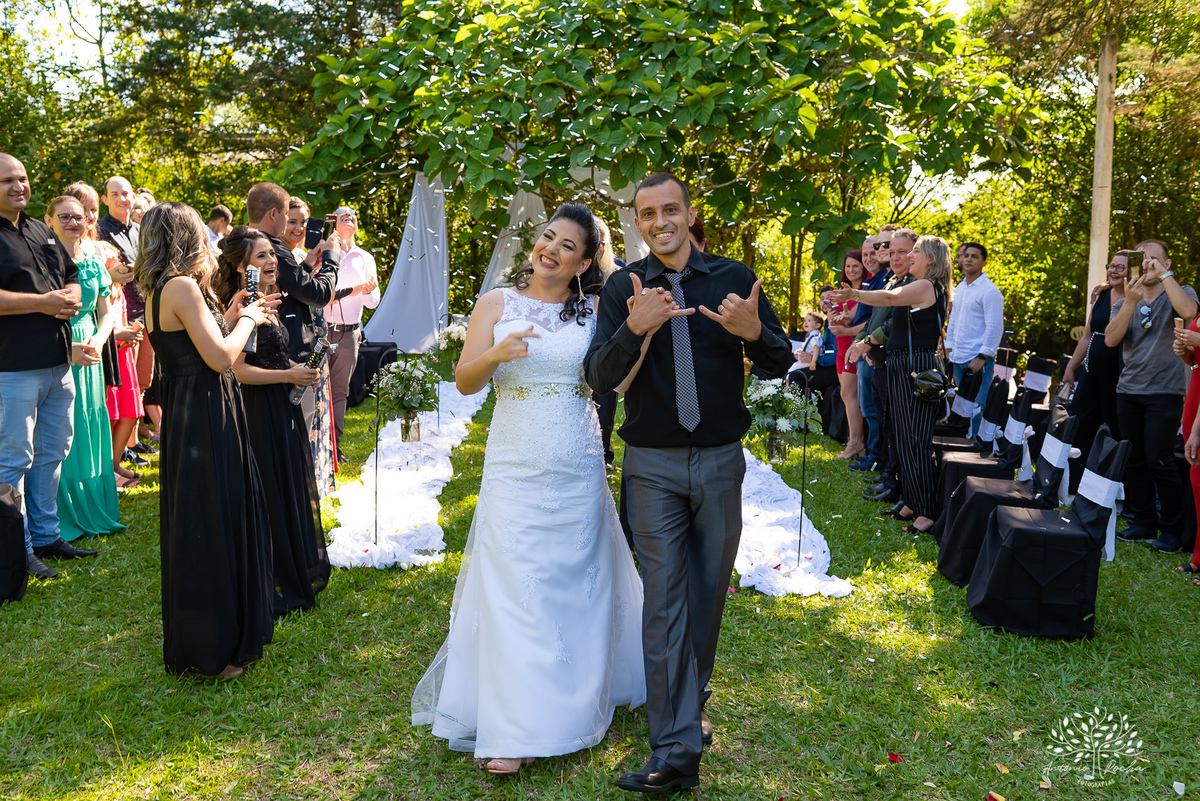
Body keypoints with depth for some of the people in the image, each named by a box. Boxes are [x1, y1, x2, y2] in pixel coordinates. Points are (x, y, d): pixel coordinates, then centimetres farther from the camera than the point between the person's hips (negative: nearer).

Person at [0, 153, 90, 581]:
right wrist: (42, 303, -17)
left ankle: (45, 535, 28)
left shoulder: (43, 232, 17)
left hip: (58, 362, 8)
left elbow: (72, 275, 23)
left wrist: (71, 297, 0)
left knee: (52, 453, 15)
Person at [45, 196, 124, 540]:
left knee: (90, 432, 10)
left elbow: (106, 313, 13)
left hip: (89, 354, 5)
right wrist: (66, 347, -20)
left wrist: (97, 341, -6)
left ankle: (93, 512, 22)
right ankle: (63, 520, 11)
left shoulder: (93, 262, 10)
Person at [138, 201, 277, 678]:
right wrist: (245, 320, -6)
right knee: (209, 528, -1)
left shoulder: (161, 290, 12)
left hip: (189, 416, 10)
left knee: (214, 523, 19)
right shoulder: (182, 286, -17)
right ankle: (209, 652, 12)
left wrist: (233, 316, 13)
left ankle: (226, 631, 34)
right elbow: (221, 358, -21)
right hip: (204, 420, -10)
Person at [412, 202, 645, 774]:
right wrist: (496, 355, -20)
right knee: (514, 590, -1)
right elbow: (464, 382, -1)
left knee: (578, 585, 10)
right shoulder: (497, 304, 4)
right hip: (514, 470, -1)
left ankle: (578, 700, 31)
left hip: (578, 471, 1)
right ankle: (514, 731, 7)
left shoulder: (593, 312, 5)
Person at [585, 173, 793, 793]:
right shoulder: (623, 288, -2)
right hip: (653, 464, -1)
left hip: (720, 460, 2)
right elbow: (598, 377, -10)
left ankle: (689, 702, 39)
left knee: (709, 593, 14)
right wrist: (635, 328, -28)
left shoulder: (734, 278, -1)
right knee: (664, 599, -3)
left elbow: (781, 364, 1)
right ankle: (676, 749, 3)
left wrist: (754, 332, -21)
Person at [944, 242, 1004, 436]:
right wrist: (949, 348, 16)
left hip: (978, 361, -8)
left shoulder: (989, 291, -10)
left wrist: (982, 357, -17)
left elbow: (995, 327, -14)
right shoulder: (960, 288, 15)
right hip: (958, 360, 8)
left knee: (977, 409, -7)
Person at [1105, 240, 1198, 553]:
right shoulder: (1126, 301, 12)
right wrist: (1130, 302, -15)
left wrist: (1164, 274, -18)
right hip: (1129, 390, 5)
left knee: (1159, 461, -9)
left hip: (1165, 391, -4)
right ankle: (1143, 522, 18)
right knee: (1134, 460, 7)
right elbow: (1111, 339, -4)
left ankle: (1173, 530, 2)